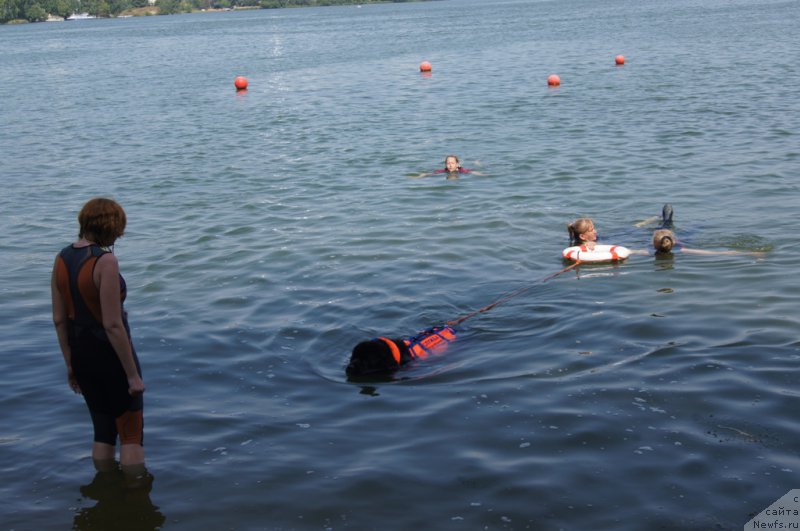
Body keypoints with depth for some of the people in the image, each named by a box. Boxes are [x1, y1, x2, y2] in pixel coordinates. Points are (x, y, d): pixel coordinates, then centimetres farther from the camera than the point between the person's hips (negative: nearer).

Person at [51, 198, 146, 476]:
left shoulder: (62, 258, 0)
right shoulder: (105, 261, -22)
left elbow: (59, 319, 5)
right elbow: (113, 325, -23)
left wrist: (70, 363, 15)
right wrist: (133, 375, -17)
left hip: (81, 354, 7)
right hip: (111, 353, -7)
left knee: (102, 430, 20)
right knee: (131, 433, 9)